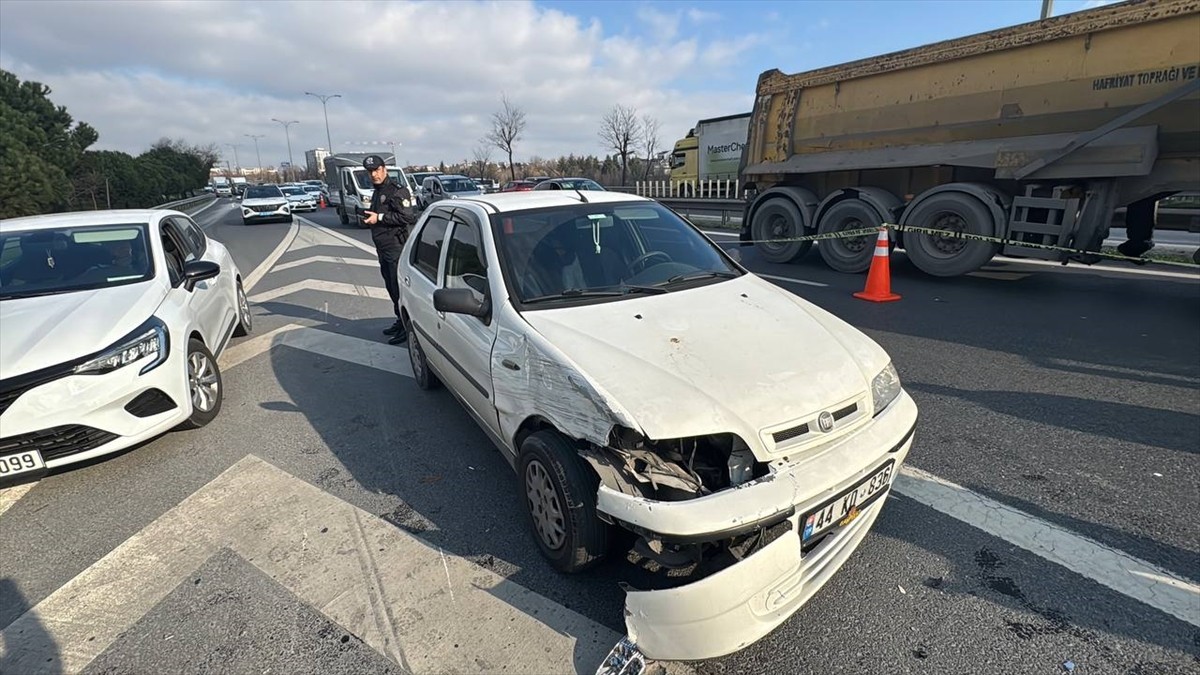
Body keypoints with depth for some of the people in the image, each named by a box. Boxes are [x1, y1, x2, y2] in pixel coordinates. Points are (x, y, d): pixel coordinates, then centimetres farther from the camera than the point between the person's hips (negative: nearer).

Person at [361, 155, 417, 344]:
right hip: (383, 248, 10)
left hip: (396, 248, -10)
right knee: (392, 288, 14)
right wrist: (368, 218, 14)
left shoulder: (397, 191, -11)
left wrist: (379, 218, -19)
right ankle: (401, 322, 25)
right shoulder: (377, 192, 20)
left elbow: (407, 216, -22)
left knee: (400, 288, -8)